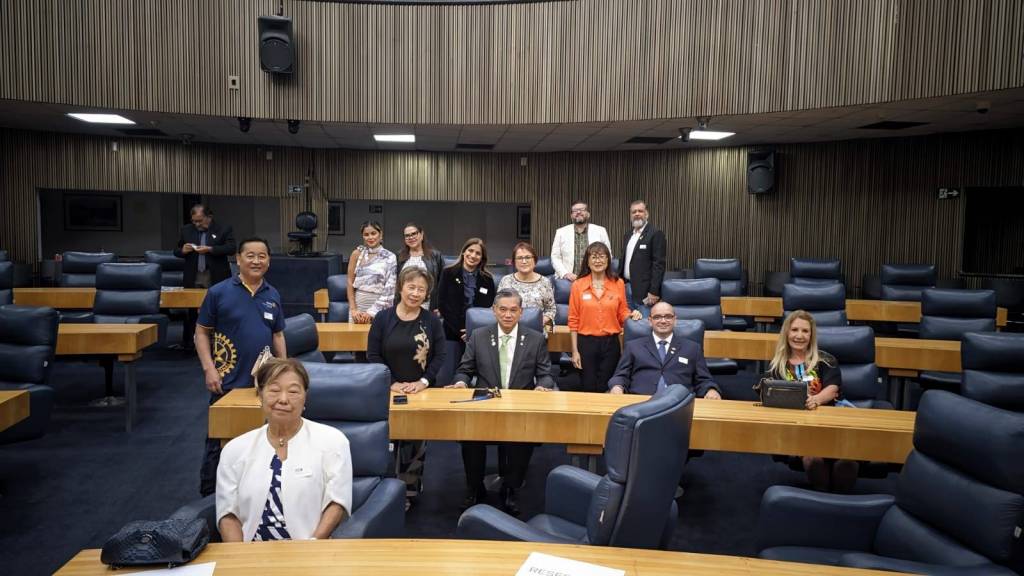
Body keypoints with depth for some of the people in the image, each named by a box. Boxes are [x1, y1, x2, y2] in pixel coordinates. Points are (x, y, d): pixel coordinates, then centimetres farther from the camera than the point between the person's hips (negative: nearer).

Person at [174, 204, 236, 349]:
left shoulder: (224, 229, 0)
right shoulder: (186, 230, 12)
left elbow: (231, 248, -11)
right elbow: (176, 251, 16)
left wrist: (210, 249, -20)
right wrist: (183, 250, -7)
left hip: (215, 278, -3)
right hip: (193, 279, 3)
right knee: (190, 311, 5)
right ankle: (187, 343, 12)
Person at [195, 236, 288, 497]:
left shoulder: (273, 295, 6)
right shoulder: (219, 292, -5)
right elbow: (201, 332, -2)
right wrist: (209, 369, -11)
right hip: (229, 381, -4)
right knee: (219, 442, 5)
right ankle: (209, 496, 20)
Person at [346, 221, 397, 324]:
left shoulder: (390, 257, 0)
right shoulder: (357, 253, 6)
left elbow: (389, 288, -4)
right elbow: (350, 282, 5)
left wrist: (372, 312, -10)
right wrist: (353, 309, -4)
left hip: (380, 307, -1)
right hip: (358, 303, 1)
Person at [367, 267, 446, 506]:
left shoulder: (432, 320, -1)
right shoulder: (383, 318, -3)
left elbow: (439, 355, -1)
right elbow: (373, 355, -4)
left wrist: (424, 382, -13)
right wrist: (391, 383, -13)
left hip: (422, 392, 1)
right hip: (389, 391, -1)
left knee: (417, 444, 8)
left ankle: (410, 492, 22)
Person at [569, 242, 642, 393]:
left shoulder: (618, 284, 2)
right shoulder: (578, 285, -2)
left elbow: (622, 313, 10)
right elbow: (573, 320, 0)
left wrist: (631, 315, -13)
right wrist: (575, 351, -3)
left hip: (610, 343, 1)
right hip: (586, 343, -1)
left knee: (606, 389, 8)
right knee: (588, 389, 6)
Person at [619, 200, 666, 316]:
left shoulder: (656, 234, -9)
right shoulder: (628, 235, 16)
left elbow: (658, 264, -14)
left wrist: (654, 292, -19)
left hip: (645, 292, -7)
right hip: (626, 289, 7)